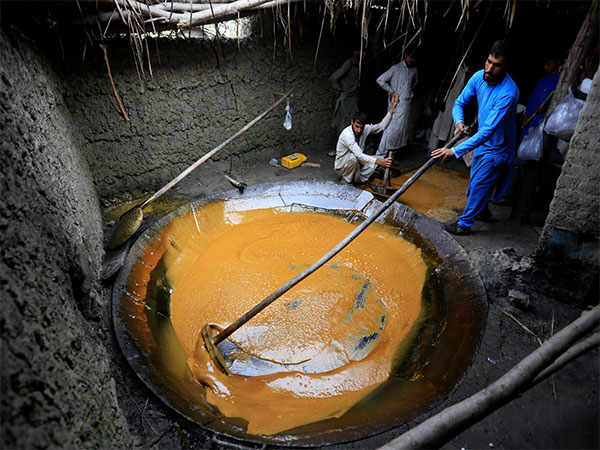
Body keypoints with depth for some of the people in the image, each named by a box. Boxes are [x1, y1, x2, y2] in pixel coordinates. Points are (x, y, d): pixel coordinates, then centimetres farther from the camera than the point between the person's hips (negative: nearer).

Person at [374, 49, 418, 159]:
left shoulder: (414, 70, 11)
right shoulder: (396, 68, -6)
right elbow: (380, 80, -10)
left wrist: (409, 90, 18)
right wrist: (392, 92, -9)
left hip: (406, 103, 7)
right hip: (396, 103, -7)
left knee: (402, 128, 8)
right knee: (391, 128, -12)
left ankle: (392, 153, 18)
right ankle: (380, 155, -7)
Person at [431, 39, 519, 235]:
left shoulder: (508, 92, -34)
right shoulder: (479, 77, -12)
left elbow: (488, 130, -38)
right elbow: (460, 103, 2)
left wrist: (456, 150, -43)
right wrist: (459, 121, -21)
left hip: (496, 147, -8)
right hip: (482, 140, 8)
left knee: (479, 186, 2)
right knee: (476, 181, 23)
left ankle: (464, 224, 18)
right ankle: (482, 210, 48)